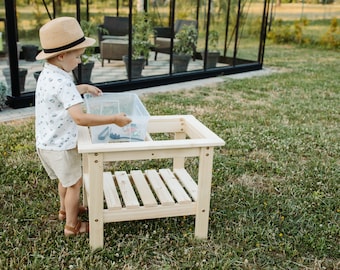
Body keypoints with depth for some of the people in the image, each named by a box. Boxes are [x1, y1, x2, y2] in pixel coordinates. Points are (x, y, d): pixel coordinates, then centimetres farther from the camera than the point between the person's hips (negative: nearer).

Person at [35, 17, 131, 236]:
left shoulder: (49, 74, 3)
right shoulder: (61, 82, -30)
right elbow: (80, 118, -40)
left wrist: (85, 88, 28)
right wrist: (114, 119, -34)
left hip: (48, 142, 9)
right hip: (60, 145, -9)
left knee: (66, 178, 28)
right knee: (75, 182, 9)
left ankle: (66, 209, 49)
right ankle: (72, 225, 24)